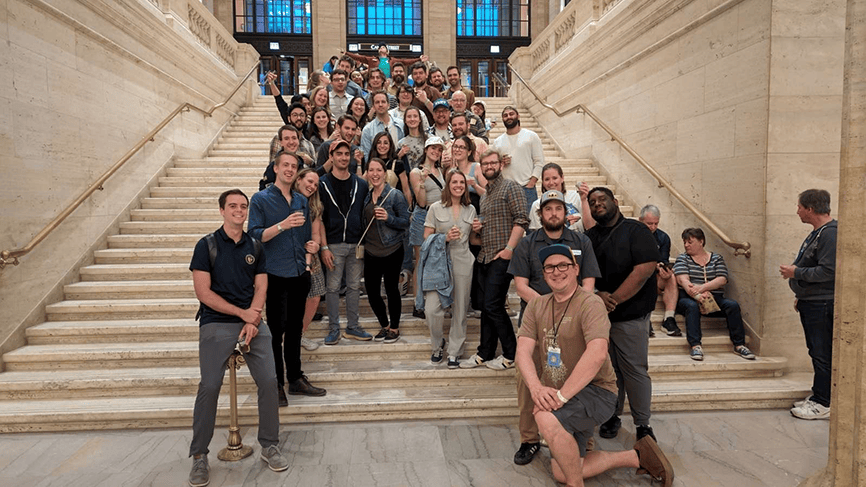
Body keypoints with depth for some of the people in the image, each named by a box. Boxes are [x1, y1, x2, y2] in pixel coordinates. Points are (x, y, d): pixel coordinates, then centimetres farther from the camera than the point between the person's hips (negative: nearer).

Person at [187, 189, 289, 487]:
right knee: (209, 386, -13)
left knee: (268, 381, -9)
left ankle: (269, 445, 9)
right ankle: (199, 455, 6)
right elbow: (203, 292, -5)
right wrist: (243, 312, -9)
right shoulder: (207, 245, 2)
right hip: (216, 323, -3)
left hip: (252, 323, 3)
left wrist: (252, 321, -8)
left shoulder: (255, 247, 13)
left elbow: (261, 287, 9)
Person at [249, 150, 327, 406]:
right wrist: (283, 225, -23)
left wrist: (311, 246, 1)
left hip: (300, 273, 5)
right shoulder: (261, 199, -2)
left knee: (295, 329, 13)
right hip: (276, 275, -5)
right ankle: (276, 384, 10)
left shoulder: (302, 200, 14)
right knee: (277, 330, -1)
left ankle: (296, 379, 23)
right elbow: (255, 234, -11)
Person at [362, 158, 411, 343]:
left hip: (391, 251, -5)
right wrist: (361, 244, 6)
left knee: (391, 288, 4)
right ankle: (384, 325, 29)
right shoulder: (367, 195, 8)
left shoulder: (395, 195, -9)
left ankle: (395, 328, 23)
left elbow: (406, 221, -9)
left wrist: (388, 218, -25)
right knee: (371, 291, 8)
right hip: (371, 251, 5)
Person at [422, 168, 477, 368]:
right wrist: (445, 237, -13)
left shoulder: (470, 210, 12)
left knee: (460, 310, 5)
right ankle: (438, 345, 16)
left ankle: (454, 352, 20)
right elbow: (426, 238, 2)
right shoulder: (436, 208, 3)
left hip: (463, 263, 2)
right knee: (432, 308, -11)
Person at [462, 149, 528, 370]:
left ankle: (512, 355, 3)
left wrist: (509, 248, -19)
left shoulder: (510, 187, -3)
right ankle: (485, 353, 19)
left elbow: (521, 219, -13)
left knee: (493, 305, -10)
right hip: (484, 256, 8)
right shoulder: (485, 195, 21)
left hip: (501, 257, -8)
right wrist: (476, 228, 8)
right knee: (485, 305, 10)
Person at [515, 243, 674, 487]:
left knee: (546, 418, -35)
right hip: (559, 398, 7)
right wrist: (536, 387, -25)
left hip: (595, 390, -7)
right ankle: (637, 457, 19)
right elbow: (523, 351, -7)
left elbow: (597, 354, -30)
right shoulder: (536, 305, 3)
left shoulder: (590, 303, -16)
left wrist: (562, 394, -32)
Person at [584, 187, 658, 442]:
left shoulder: (636, 231, -4)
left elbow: (644, 269, -15)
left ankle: (642, 424, 13)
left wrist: (613, 299, -17)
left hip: (630, 315, -4)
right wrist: (598, 295, -14)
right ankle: (612, 416, 26)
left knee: (635, 370, 0)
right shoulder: (589, 237, 12)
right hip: (597, 315, 4)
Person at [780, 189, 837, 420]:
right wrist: (801, 296, 21)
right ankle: (818, 395, 26)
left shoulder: (830, 233, -18)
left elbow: (827, 271, -26)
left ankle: (823, 404, 5)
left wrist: (796, 273, -15)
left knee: (822, 355, -3)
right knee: (816, 352, 16)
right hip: (811, 302, 10)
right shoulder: (817, 232, 14)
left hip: (822, 305, -10)